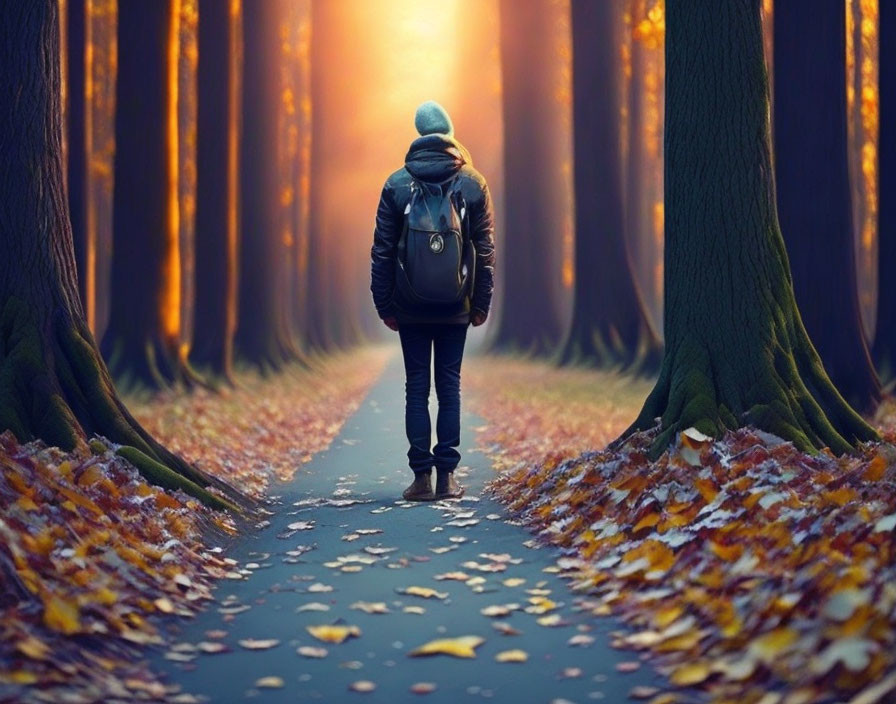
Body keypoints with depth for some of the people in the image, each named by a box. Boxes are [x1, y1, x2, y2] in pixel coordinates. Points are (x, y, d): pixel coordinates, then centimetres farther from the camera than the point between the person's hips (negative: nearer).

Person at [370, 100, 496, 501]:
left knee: (416, 388, 4)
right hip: (455, 307, 1)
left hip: (410, 307, -1)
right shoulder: (473, 183, -1)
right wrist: (481, 303, 7)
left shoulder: (397, 184, -2)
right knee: (449, 386, 6)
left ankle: (422, 476, 1)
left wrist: (384, 303, 5)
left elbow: (382, 249, -1)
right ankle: (447, 476, 4)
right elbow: (485, 249, 0)